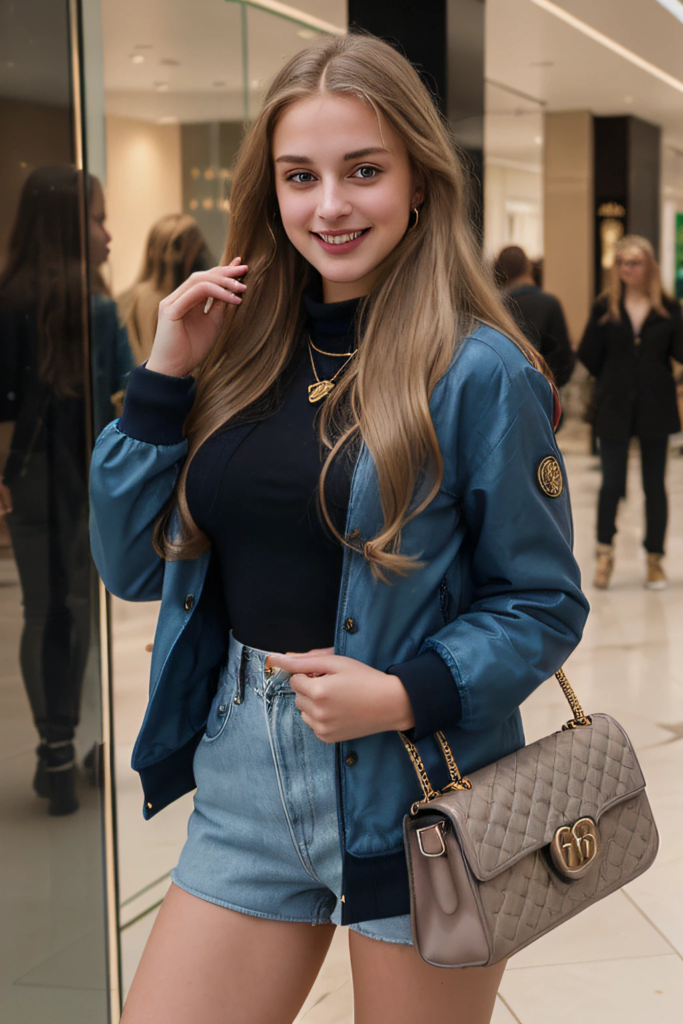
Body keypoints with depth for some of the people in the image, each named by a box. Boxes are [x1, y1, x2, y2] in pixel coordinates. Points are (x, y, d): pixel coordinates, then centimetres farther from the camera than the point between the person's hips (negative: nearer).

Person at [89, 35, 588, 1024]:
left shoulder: (478, 373, -11)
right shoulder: (241, 354, 4)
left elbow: (544, 605, -6)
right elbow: (134, 569, 5)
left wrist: (403, 695, -21)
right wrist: (164, 378, -5)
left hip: (415, 791, -4)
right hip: (242, 777, 5)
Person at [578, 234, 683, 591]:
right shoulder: (605, 307, 1)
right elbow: (589, 356, -1)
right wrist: (613, 381, 0)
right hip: (615, 410, 0)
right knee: (612, 484, -2)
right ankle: (605, 552, 14)